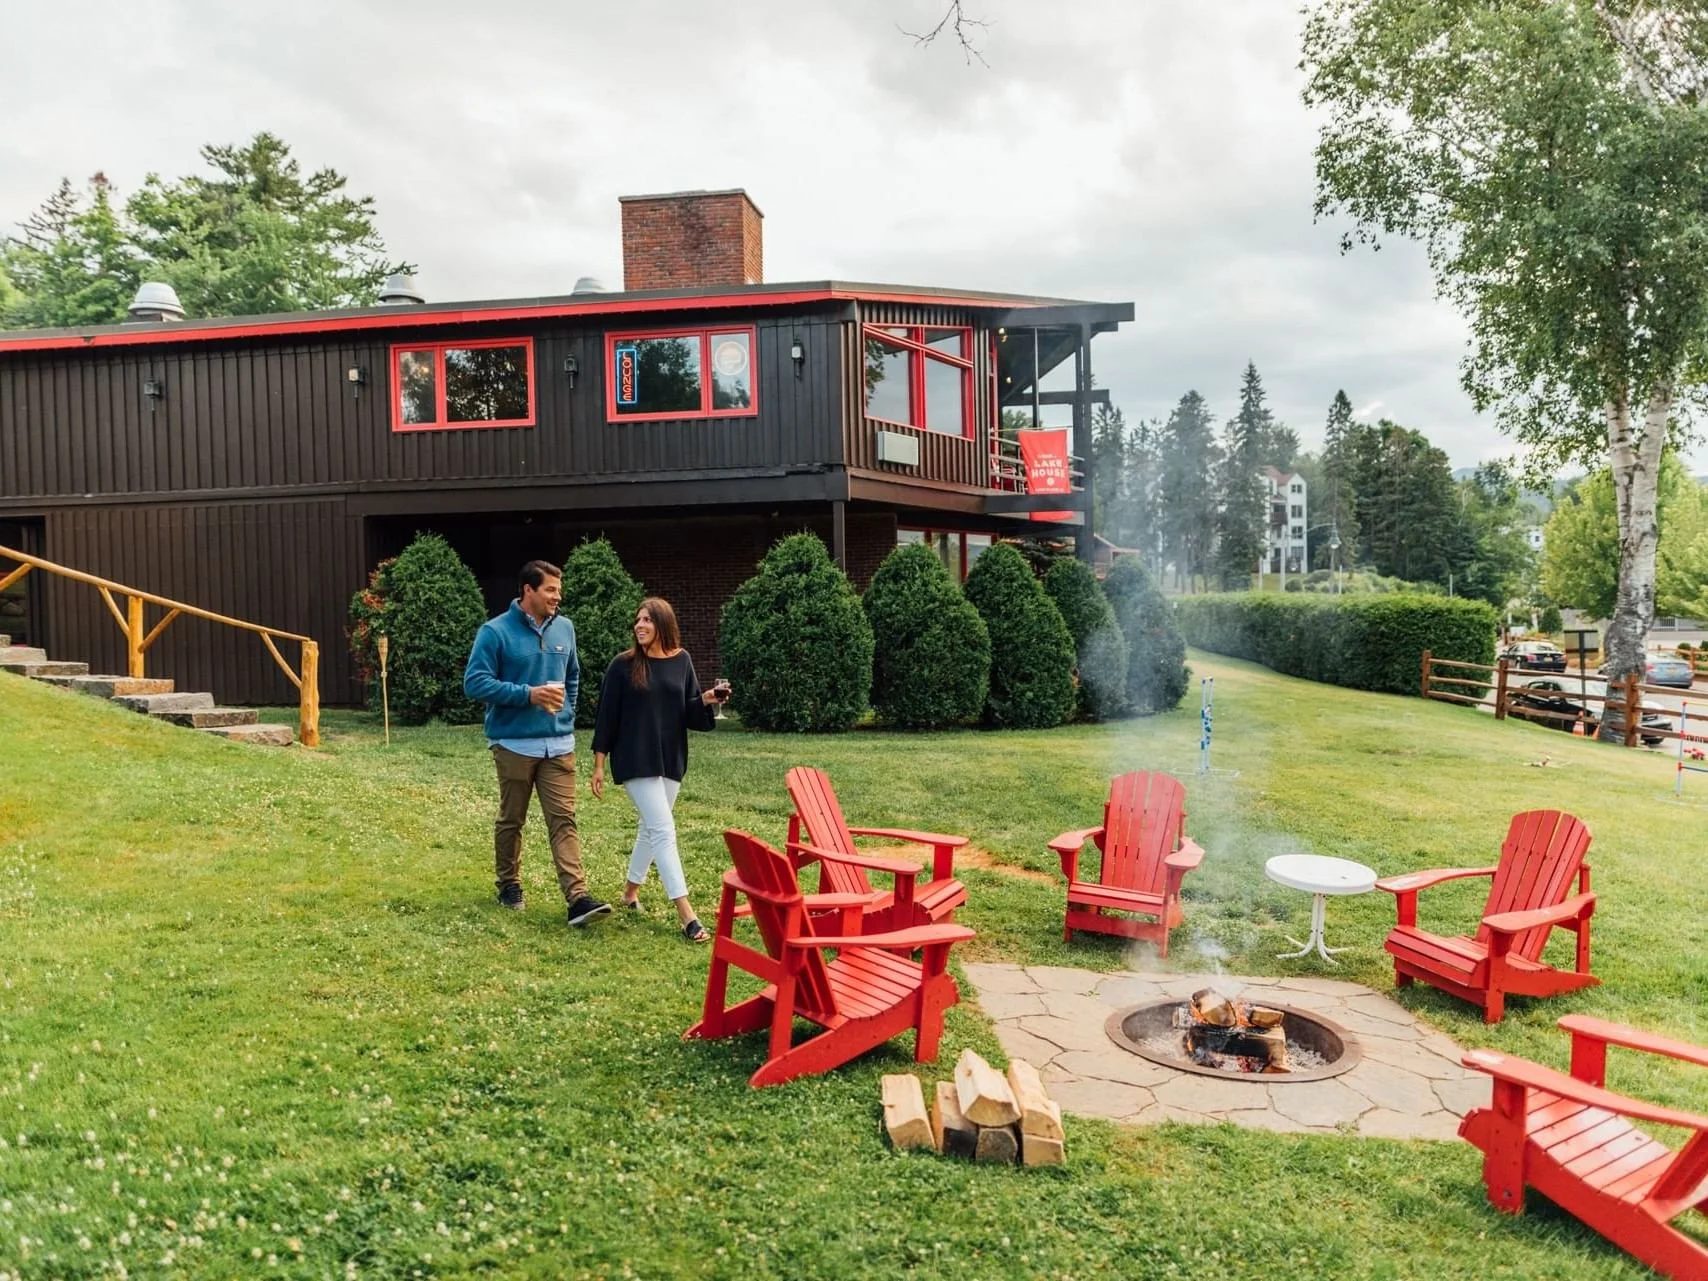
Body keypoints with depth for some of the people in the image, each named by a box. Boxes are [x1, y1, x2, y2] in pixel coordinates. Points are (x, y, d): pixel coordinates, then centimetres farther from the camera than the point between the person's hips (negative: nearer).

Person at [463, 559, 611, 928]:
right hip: (514, 743, -3)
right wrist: (528, 694, -21)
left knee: (563, 819, -3)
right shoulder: (495, 631, -10)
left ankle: (578, 897, -9)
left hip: (559, 744, 4)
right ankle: (509, 884, 30)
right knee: (511, 819, 11)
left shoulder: (564, 628, 7)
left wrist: (567, 713, 9)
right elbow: (475, 683, -14)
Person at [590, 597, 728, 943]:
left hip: (671, 759, 5)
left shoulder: (682, 661, 3)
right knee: (663, 831, -11)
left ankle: (631, 890, 38)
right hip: (635, 760, -5)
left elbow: (689, 713, 7)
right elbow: (607, 714, -4)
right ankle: (687, 916, -13)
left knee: (651, 827, 17)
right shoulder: (623, 665, -7)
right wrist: (599, 763, -5)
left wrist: (707, 699, -14)